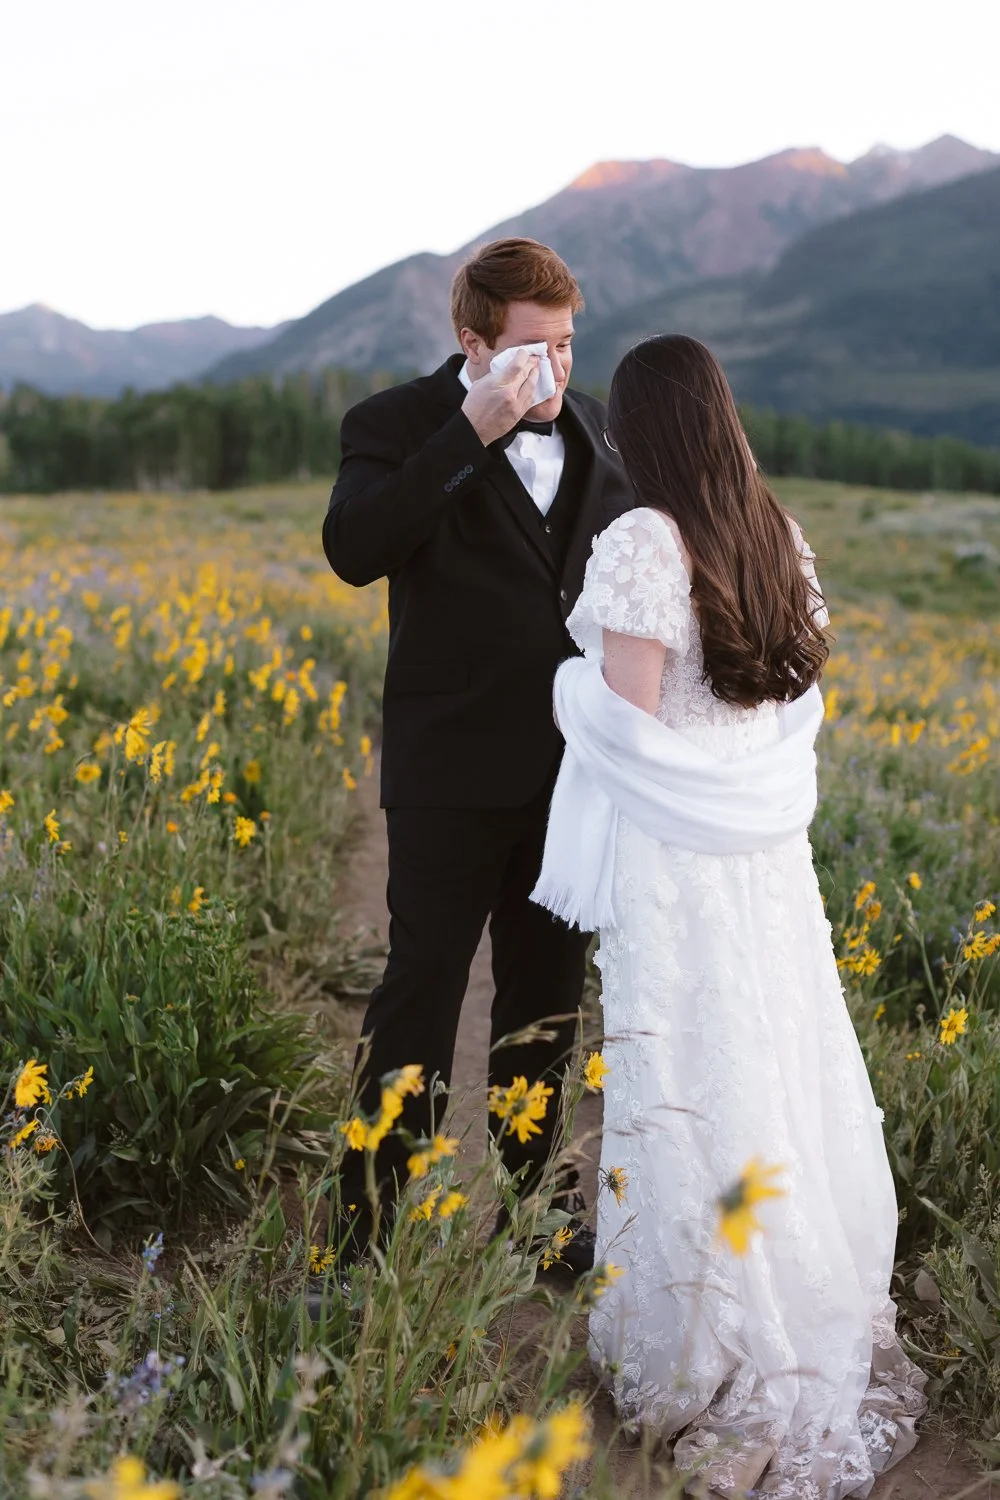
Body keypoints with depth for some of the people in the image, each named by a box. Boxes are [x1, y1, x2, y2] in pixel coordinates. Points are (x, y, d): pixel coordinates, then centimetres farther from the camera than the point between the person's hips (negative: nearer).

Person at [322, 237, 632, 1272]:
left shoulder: (587, 424, 9)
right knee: (423, 988, 1)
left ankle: (533, 1201, 32)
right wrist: (471, 432, -29)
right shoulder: (397, 425, -8)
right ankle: (365, 1230, 16)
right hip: (457, 770, -5)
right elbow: (354, 549, -26)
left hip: (568, 763, 6)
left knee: (549, 990, 15)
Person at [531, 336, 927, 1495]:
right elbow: (800, 682, 10)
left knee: (693, 1093, 5)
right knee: (779, 1074, 18)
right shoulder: (776, 533, 5)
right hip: (768, 842, 7)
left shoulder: (642, 542, -17)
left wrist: (572, 692, 1)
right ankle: (821, 1328, 33)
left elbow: (631, 721, -18)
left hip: (676, 854, -7)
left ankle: (723, 1366, 20)